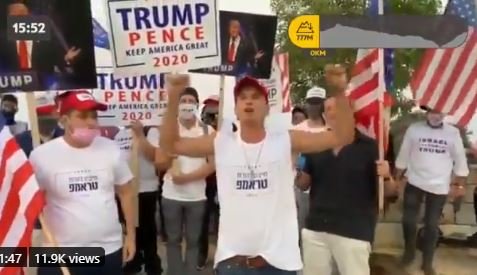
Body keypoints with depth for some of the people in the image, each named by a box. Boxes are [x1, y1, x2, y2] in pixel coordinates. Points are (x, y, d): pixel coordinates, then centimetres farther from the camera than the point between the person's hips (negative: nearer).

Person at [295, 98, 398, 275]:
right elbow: (303, 185, 14)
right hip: (315, 229, 4)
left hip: (354, 233, -4)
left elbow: (390, 191, -1)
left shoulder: (370, 147, -5)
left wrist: (386, 177, -22)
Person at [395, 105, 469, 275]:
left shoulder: (453, 132, -4)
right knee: (408, 220, 8)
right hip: (414, 183, 0)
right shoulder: (414, 129, -5)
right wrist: (398, 177, 7)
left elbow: (460, 160, 4)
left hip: (439, 187, 0)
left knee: (432, 225, 9)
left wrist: (460, 185, 3)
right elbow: (403, 155, 4)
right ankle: (409, 252, 33)